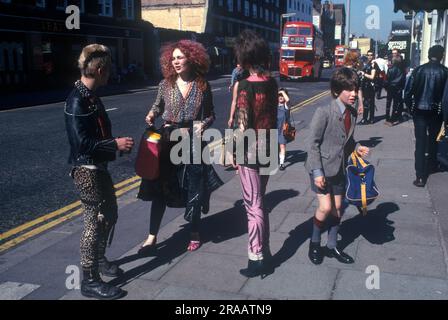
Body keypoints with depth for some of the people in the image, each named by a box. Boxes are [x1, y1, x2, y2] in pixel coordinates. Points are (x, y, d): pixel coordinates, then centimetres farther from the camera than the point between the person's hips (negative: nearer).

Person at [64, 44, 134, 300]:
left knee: (110, 214, 20)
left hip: (99, 167, 10)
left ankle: (99, 259, 39)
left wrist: (116, 142, 5)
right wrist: (116, 144, -19)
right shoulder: (78, 100, -21)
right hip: (86, 170, -10)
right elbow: (83, 142, -25)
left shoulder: (91, 96, 8)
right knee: (95, 221, -2)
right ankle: (90, 280, 11)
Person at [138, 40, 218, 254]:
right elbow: (158, 106, 14)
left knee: (194, 190, 9)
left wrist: (203, 124, -15)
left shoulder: (202, 86, -1)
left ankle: (194, 234, 28)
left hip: (193, 143, -1)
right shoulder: (166, 84, 0)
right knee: (159, 189, 3)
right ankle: (152, 237, 14)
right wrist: (152, 115, -7)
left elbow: (211, 115, 6)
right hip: (167, 142, 1)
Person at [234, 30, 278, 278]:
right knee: (259, 202, 19)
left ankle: (258, 258, 12)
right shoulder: (271, 83, 4)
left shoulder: (246, 85, -16)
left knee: (253, 205, 2)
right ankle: (264, 252, 30)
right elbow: (273, 117, 9)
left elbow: (243, 125, -16)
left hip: (251, 151, -7)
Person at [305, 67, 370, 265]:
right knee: (325, 207, -9)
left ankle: (332, 246, 29)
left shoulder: (352, 114, 3)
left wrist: (357, 148, -4)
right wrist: (317, 172, -19)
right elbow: (313, 143, -17)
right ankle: (314, 243, 16)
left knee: (337, 208, 12)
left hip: (339, 168, 7)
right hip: (322, 168, -7)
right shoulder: (324, 112, -19)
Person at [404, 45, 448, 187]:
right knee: (433, 140, 21)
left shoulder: (419, 70, -4)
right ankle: (431, 166, 38)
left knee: (420, 143, 0)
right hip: (436, 111, 0)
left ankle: (420, 176, -6)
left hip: (419, 110, 0)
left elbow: (408, 92, -5)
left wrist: (411, 108, 6)